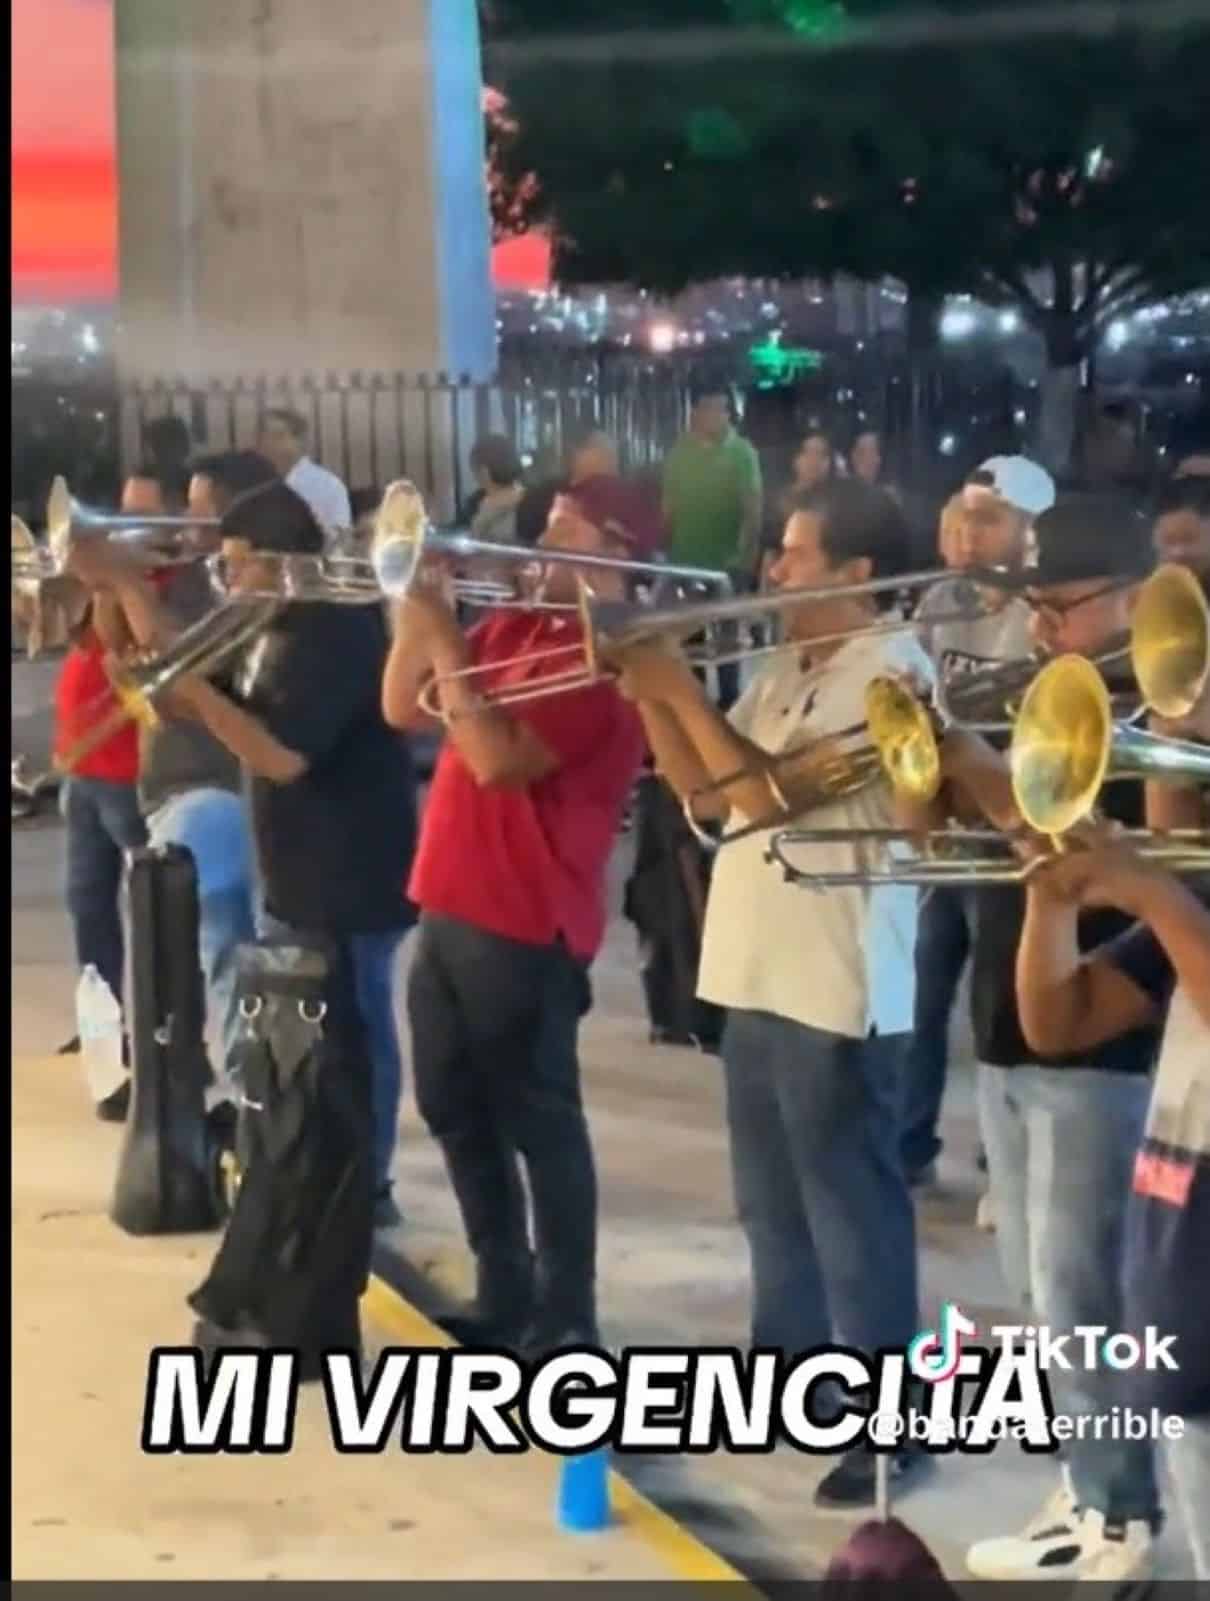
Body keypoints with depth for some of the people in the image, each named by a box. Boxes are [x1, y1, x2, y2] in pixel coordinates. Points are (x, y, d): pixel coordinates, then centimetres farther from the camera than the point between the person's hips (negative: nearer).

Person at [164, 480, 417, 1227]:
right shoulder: (281, 631, 10)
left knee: (352, 1033, 0)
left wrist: (195, 691, -23)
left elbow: (282, 756, -28)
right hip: (299, 874, 10)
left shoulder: (335, 635, -21)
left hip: (350, 879, -10)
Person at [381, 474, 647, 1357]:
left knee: (538, 1122, -2)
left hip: (526, 921, -9)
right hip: (449, 904, 9)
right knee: (457, 1112, 17)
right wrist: (416, 609, 0)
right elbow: (403, 709, 13)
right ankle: (505, 1298, 28)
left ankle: (566, 1323, 7)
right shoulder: (514, 624, 13)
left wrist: (445, 638, -20)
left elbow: (499, 760, -23)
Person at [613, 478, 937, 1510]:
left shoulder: (890, 672, -15)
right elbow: (706, 792, 13)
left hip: (838, 987, -9)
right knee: (774, 1202, 20)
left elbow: (770, 792, -22)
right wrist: (649, 698, 1)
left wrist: (684, 690, -16)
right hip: (758, 974, 9)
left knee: (852, 1208, -3)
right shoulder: (787, 672, 14)